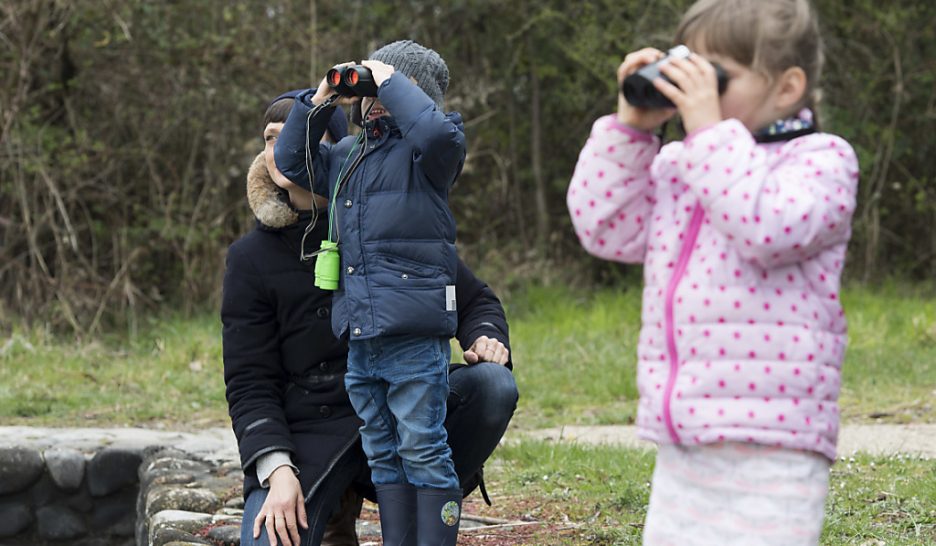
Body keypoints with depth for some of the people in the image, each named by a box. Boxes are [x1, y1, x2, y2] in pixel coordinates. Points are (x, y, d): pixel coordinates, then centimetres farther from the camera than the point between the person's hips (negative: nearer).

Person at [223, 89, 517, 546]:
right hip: (311, 431, -1)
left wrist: (485, 339, -12)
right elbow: (249, 383, 0)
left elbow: (475, 301, 14)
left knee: (492, 385, -28)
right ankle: (338, 508, 7)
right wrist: (277, 470, -17)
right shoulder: (252, 257, 4)